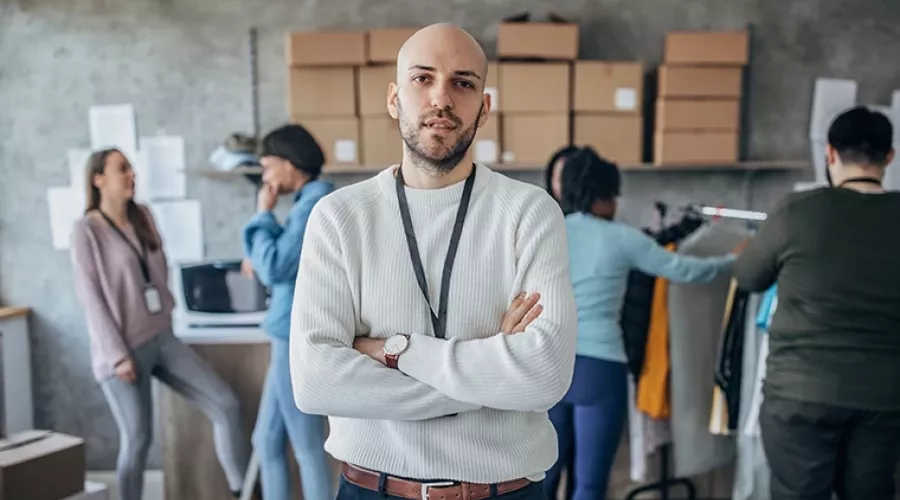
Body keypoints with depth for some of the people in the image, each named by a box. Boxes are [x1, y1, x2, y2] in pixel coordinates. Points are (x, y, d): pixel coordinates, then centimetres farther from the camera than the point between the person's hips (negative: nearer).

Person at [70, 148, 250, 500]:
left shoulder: (143, 217, 9)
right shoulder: (87, 230, -9)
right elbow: (90, 297, -12)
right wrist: (118, 355, -16)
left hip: (163, 339, 6)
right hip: (123, 351, -6)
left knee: (226, 406, -1)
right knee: (137, 440, 0)